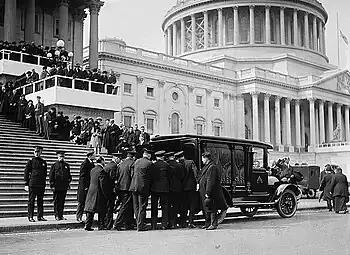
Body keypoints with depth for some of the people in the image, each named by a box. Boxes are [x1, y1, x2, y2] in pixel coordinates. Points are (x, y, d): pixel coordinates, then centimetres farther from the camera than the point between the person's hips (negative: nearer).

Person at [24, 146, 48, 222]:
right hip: (32, 184, -4)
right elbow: (26, 172, -1)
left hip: (41, 185, 4)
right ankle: (30, 217, 4)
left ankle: (40, 216, 13)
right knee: (31, 201, -1)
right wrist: (26, 184, -7)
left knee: (40, 201, 7)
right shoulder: (30, 161, 0)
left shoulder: (44, 162, 12)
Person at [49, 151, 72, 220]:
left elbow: (69, 175, 17)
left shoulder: (66, 165, 12)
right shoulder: (54, 165, 1)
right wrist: (52, 185, -7)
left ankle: (61, 215, 12)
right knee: (56, 201, 1)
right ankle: (57, 215, 7)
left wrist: (68, 184, 10)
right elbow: (51, 176, 0)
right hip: (56, 187, -3)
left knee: (62, 201, 6)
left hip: (64, 187, 3)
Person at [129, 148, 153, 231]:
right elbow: (150, 177, -4)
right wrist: (148, 189, 8)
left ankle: (139, 223, 19)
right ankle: (141, 225, 0)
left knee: (136, 207, 13)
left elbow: (132, 174, 10)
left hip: (134, 186, 5)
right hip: (143, 187, -5)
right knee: (142, 207, 1)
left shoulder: (136, 161, 6)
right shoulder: (150, 163, -8)